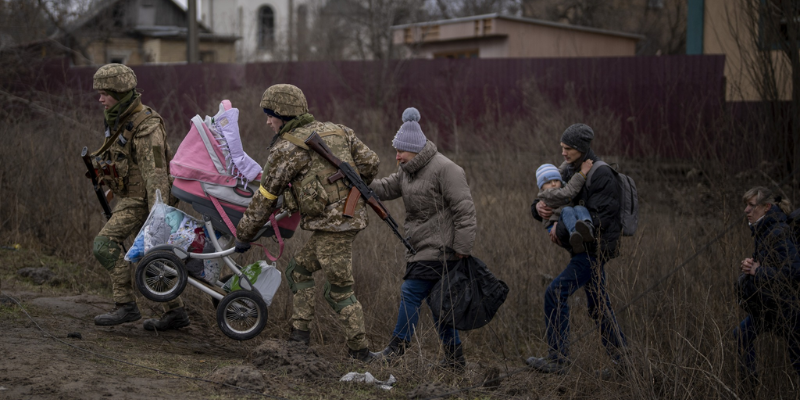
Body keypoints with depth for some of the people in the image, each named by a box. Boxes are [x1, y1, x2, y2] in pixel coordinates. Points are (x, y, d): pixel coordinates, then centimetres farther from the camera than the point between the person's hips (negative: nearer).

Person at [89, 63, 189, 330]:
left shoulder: (146, 127, -21)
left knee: (105, 243, -17)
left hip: (142, 199, -10)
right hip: (130, 196, 10)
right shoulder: (119, 121, 9)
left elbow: (155, 173, -26)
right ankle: (176, 312, 18)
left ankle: (126, 306, -13)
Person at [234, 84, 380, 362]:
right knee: (298, 270, 18)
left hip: (331, 224, -8)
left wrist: (243, 235, 11)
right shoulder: (337, 131, 13)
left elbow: (265, 199, 0)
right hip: (352, 215, 8)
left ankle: (360, 351, 2)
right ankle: (300, 333, 15)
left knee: (339, 290, -1)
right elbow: (370, 163, 11)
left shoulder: (286, 148, -5)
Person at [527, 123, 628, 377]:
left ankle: (558, 359, -13)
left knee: (556, 293, -16)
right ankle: (622, 360, 23)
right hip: (583, 248, 9)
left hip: (595, 248, -9)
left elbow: (599, 218, -23)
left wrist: (563, 232, -22)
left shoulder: (601, 175, -16)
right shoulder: (570, 172, 11)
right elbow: (553, 200, 12)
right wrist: (539, 208, -13)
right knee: (598, 305, 14)